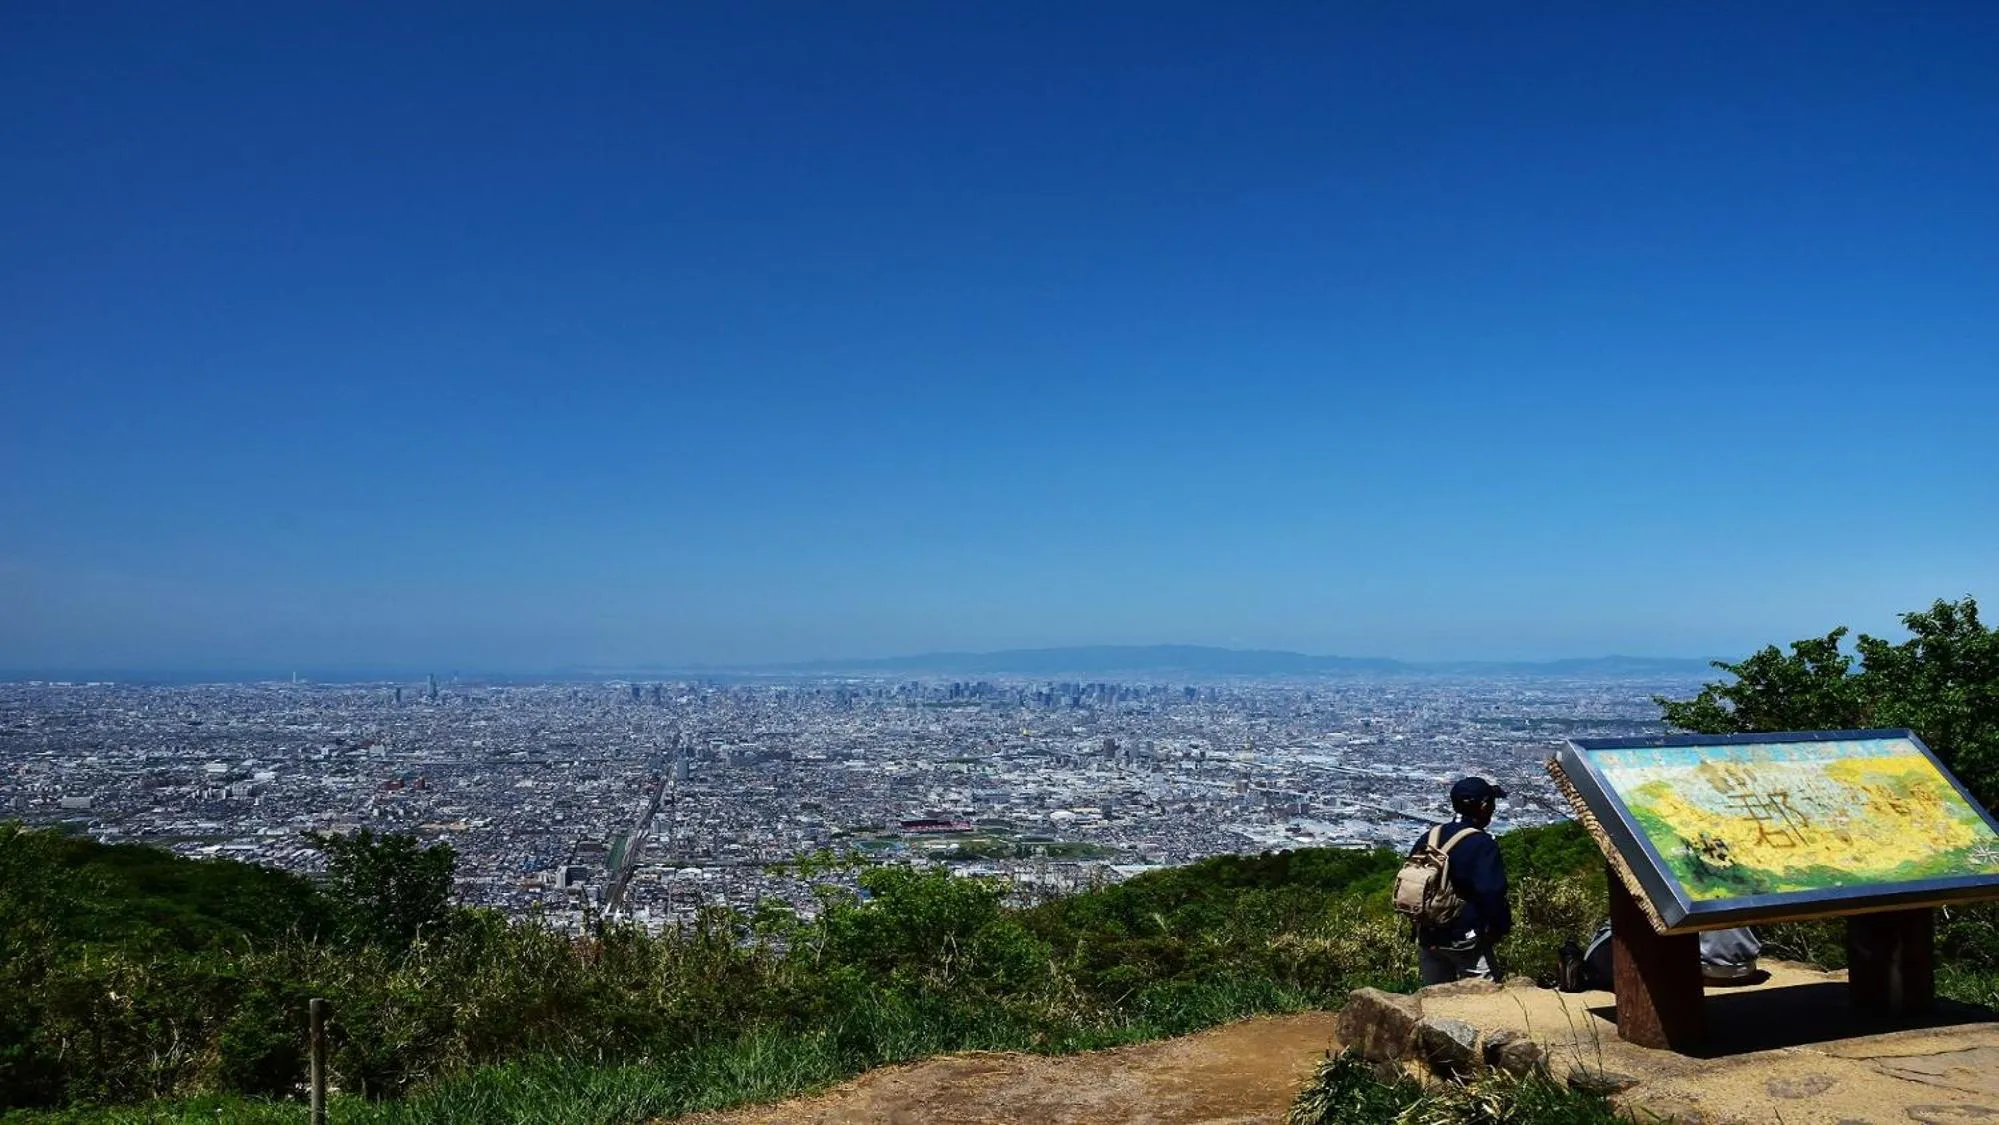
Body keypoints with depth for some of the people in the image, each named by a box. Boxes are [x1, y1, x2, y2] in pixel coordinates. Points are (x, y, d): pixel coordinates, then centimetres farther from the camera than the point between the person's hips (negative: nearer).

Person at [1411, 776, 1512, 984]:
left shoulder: (1429, 837, 5)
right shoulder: (1482, 844, -16)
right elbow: (1492, 895, -22)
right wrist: (1501, 928, -6)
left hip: (1428, 938, 7)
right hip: (1465, 941, -7)